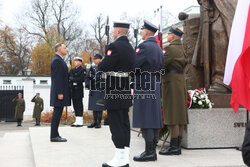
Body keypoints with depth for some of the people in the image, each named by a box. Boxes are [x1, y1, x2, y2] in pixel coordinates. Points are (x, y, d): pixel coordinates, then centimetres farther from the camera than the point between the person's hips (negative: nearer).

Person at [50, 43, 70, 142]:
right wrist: (60, 93, -22)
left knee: (57, 113, 11)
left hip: (60, 92, 10)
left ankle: (55, 135, 15)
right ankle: (54, 136, -5)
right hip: (59, 92, -10)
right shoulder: (57, 60, -12)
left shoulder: (59, 60, 21)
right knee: (57, 113, -8)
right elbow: (57, 78, -19)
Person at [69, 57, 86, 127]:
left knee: (79, 105, -6)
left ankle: (80, 121, -3)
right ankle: (77, 121, 12)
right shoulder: (72, 70, 20)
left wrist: (73, 79, -12)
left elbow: (81, 79, -15)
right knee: (75, 105, 8)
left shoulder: (82, 70, -3)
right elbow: (69, 77, 16)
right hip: (73, 90, 7)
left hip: (79, 90, -7)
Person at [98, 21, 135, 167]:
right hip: (126, 92, 9)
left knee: (116, 124, -4)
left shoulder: (115, 46, -15)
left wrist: (101, 64, 3)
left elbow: (103, 67, -19)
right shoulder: (130, 47, 14)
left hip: (115, 92, -9)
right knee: (124, 122, 12)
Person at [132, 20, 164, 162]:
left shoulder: (145, 46, -12)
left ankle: (149, 152, -3)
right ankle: (153, 150, 17)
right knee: (154, 118, 11)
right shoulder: (159, 48, 17)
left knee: (145, 119, -6)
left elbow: (133, 64, -18)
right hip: (156, 86, 9)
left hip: (145, 87, -9)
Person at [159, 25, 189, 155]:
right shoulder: (180, 48, 17)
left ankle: (174, 147, -4)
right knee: (179, 115, 9)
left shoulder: (171, 49, -12)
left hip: (171, 83, -9)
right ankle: (178, 145, 15)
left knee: (172, 116, -6)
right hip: (180, 81, 9)